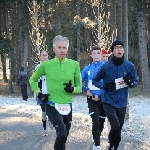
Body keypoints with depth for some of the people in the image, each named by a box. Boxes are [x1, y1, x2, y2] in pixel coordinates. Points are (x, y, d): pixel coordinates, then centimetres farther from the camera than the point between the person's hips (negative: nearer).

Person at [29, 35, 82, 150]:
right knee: (62, 135, -22)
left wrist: (72, 89, -17)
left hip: (68, 106, 3)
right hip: (52, 106, -3)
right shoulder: (46, 65, -5)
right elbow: (32, 80, 11)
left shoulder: (74, 64, -4)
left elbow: (79, 87, 4)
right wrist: (39, 93, -2)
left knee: (63, 137, 17)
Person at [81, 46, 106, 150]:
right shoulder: (87, 68, 2)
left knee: (101, 122, 13)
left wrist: (99, 95, -16)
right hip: (92, 98, 0)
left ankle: (96, 138, 39)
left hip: (103, 98, 0)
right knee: (95, 122, -13)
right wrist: (86, 90, -3)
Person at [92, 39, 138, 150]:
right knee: (115, 127, -21)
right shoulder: (106, 66, -8)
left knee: (118, 130, 13)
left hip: (122, 104, 3)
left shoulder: (129, 65, -5)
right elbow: (95, 81, 5)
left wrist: (130, 82, -18)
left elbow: (135, 82, 6)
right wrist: (104, 86, -15)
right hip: (109, 103, -2)